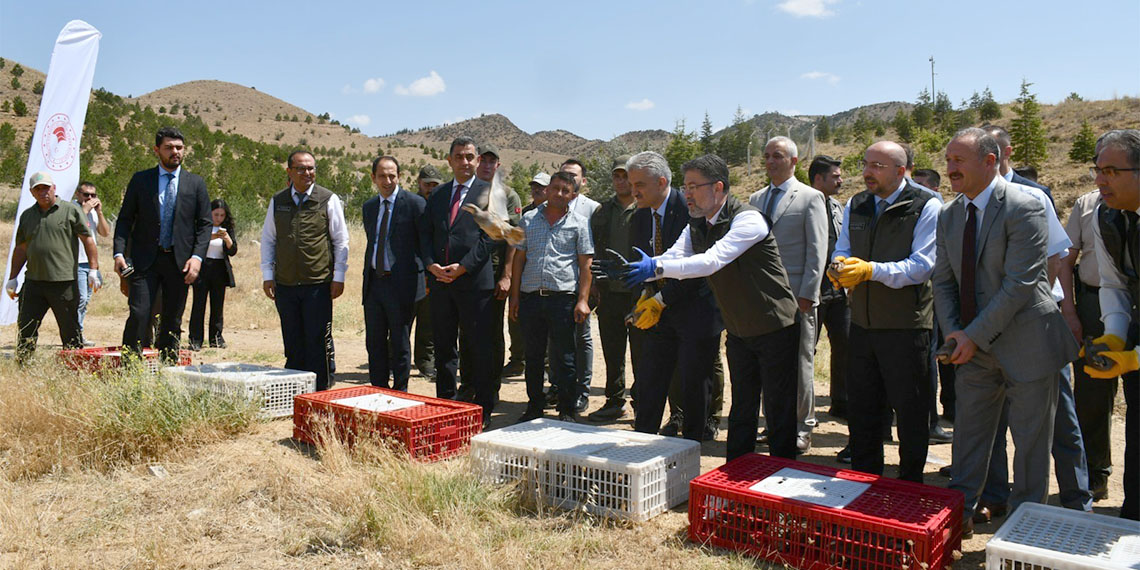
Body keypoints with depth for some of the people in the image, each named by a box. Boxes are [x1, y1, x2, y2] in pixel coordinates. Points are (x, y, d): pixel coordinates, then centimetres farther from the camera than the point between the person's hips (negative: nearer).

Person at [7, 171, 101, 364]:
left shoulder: (71, 210, 2)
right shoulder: (27, 216, 16)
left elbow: (88, 240, 0)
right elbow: (20, 249, 21)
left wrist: (94, 270, -7)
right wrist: (13, 278, 18)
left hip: (64, 282, -4)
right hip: (33, 282, 4)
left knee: (70, 330, 3)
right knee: (25, 329, 4)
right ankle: (22, 366, 14)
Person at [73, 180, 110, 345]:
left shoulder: (94, 211, 15)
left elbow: (106, 233, 9)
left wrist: (99, 212, -1)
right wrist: (85, 210, -18)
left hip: (91, 262, 8)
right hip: (77, 262, -7)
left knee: (85, 300, 11)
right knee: (80, 298, -13)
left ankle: (79, 335, 18)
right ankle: (77, 333, -6)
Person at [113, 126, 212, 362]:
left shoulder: (195, 183, 7)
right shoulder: (140, 180, 7)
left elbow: (205, 224, 5)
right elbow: (125, 219, 7)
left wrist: (197, 257, -8)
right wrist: (119, 252, -6)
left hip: (179, 261, 1)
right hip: (145, 260, -1)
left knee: (172, 321, 6)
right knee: (139, 314, -10)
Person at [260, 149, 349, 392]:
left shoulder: (329, 200, 0)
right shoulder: (277, 202, 9)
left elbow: (341, 241, 3)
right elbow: (268, 240, 15)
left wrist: (338, 277, -1)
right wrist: (267, 275, 8)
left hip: (319, 283, -3)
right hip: (285, 283, 3)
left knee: (318, 340, -2)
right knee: (292, 342, 10)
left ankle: (322, 391, 8)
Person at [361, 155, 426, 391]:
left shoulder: (414, 203, -7)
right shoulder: (369, 207, 13)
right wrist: (367, 278, 18)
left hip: (401, 283, -6)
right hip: (373, 283, 6)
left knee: (400, 345, 3)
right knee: (374, 343, 11)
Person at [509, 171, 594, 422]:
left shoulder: (579, 223, 5)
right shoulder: (529, 220, 12)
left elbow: (585, 264, 1)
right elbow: (519, 259, 13)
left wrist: (583, 300, -8)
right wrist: (515, 296, 7)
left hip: (563, 297, -3)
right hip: (530, 296, 3)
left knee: (564, 358, 1)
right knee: (533, 357, 10)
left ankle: (568, 411, 12)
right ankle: (534, 407, 22)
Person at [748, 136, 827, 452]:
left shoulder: (810, 198, 0)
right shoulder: (756, 199, 15)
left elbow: (817, 251, -5)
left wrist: (807, 295, -12)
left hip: (796, 296, -4)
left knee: (800, 365, 2)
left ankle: (802, 429, 13)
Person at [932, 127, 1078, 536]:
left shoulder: (1023, 208, -15)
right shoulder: (949, 215, 7)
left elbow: (1020, 284, -20)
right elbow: (943, 281, 9)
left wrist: (975, 335, -19)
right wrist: (954, 333, -5)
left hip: (1026, 344, -6)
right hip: (975, 348, 6)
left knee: (1030, 440, 7)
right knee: (968, 433, 13)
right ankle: (960, 513, 26)